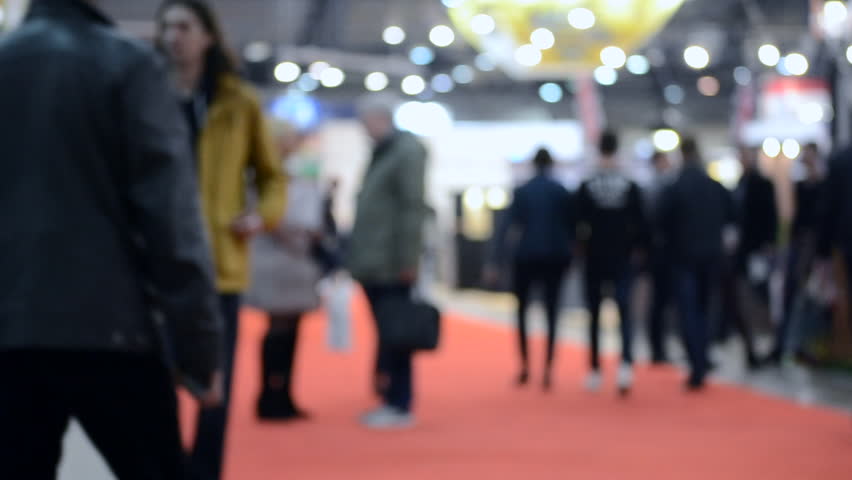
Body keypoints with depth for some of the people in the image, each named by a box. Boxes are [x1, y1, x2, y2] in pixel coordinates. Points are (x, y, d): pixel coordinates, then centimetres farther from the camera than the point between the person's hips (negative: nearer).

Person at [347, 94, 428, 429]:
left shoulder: (408, 150, -9)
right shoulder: (380, 152, 17)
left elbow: (413, 207, -15)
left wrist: (407, 258, -19)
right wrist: (356, 255, 13)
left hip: (392, 264, -8)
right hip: (372, 263, 8)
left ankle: (401, 406, 3)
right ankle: (389, 400, 18)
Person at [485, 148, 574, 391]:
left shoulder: (522, 191, 0)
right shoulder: (562, 191, 1)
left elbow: (505, 227, -5)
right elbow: (571, 226, 1)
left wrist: (493, 262, -6)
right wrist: (569, 253, 15)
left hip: (527, 255, 0)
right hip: (556, 257, 0)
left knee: (522, 309, 16)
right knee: (552, 311, 5)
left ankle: (525, 364, 7)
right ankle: (548, 368, -6)